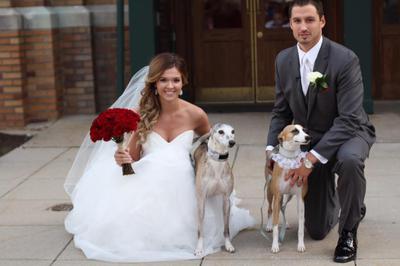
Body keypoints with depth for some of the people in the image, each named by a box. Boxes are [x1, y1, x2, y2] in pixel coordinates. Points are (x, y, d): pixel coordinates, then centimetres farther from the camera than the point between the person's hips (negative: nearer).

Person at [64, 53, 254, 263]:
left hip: (181, 187, 0)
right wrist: (123, 159, -19)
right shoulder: (141, 114, -4)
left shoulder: (195, 115, -3)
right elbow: (133, 157, 4)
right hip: (147, 185, 0)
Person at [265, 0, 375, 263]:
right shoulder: (284, 60, -6)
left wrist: (311, 159, -33)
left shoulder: (345, 59, -24)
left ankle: (349, 231, -17)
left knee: (350, 160, -43)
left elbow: (349, 119, -28)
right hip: (309, 140, 4)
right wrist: (271, 148, -11)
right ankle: (345, 204, 43)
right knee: (317, 230, 6)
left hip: (349, 133, -4)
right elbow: (281, 111, 5)